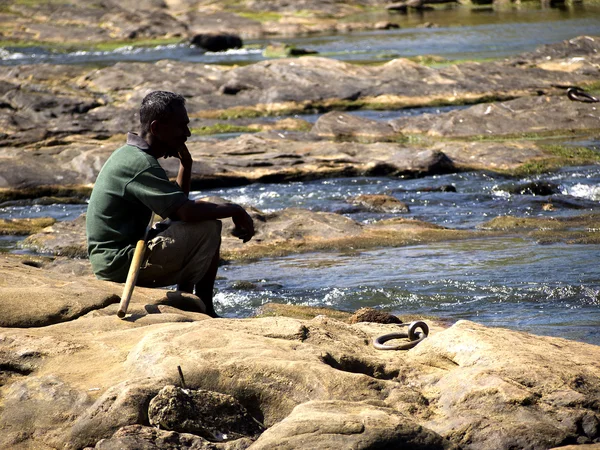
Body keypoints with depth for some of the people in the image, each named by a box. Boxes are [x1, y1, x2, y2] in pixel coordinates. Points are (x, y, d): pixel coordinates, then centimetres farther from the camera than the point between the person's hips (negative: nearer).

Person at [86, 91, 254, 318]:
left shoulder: (128, 155, 14)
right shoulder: (141, 164, -19)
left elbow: (177, 207, 19)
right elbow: (187, 212, -27)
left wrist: (186, 164, 8)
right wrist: (235, 210, -14)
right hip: (121, 263, -11)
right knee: (209, 227, -13)